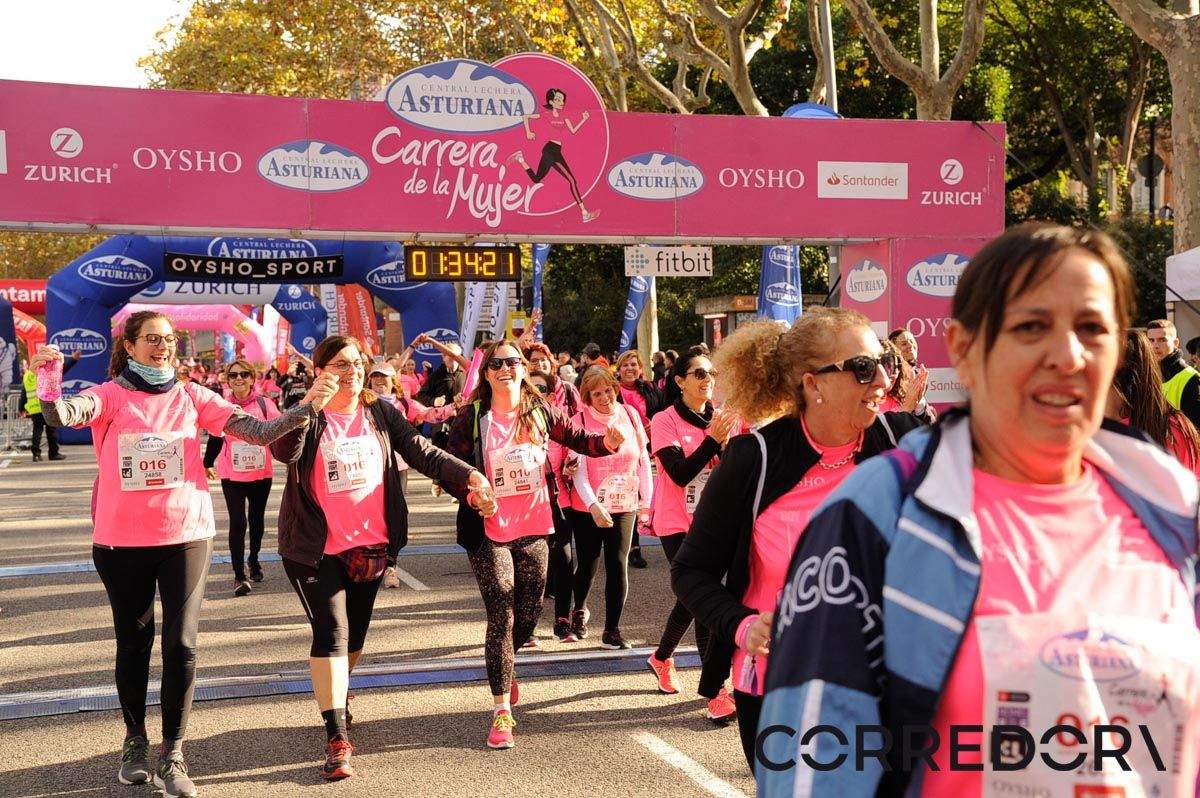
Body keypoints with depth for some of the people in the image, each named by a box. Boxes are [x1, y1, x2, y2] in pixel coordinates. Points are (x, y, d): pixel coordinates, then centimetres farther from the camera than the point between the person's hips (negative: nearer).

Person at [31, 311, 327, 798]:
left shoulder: (191, 396, 2)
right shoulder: (110, 396, -4)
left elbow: (258, 431, -5)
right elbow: (62, 415, -25)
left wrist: (305, 407, -20)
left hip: (186, 535, 1)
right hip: (122, 540, -1)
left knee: (181, 646, -3)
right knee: (133, 644, 14)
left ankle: (173, 756, 10)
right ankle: (135, 742, 34)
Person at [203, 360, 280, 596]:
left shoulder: (265, 405, -3)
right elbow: (215, 438, 7)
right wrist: (207, 465, 9)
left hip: (261, 473, 2)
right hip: (232, 475, -2)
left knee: (257, 519, 17)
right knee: (238, 523, -9)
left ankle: (254, 559, 40)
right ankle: (240, 575, -7)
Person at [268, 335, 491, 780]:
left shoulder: (380, 412, 4)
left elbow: (419, 450, -2)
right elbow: (283, 451, -27)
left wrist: (467, 475, -14)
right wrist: (311, 404, -38)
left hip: (370, 544, 5)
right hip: (315, 547, -4)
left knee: (355, 634, 17)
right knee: (331, 634, -12)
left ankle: (336, 699, 44)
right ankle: (337, 738, -11)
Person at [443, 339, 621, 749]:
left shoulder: (540, 411, 3)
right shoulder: (471, 418, -5)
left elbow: (576, 438, 11)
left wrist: (607, 442, -10)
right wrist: (471, 494, -22)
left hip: (534, 529, 4)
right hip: (490, 531, -4)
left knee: (529, 615, 12)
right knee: (502, 616, -9)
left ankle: (502, 668, 45)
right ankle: (501, 711, -1)